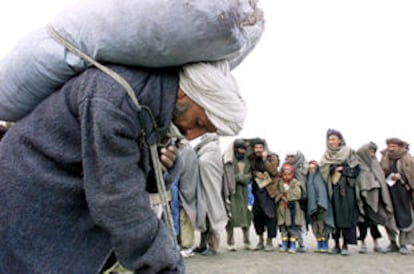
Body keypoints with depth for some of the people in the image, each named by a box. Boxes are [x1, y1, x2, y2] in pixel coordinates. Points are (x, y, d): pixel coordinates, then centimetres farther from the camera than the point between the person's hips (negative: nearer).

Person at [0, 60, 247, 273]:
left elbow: (139, 179, 6)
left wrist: (163, 166, -17)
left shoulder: (159, 101, -3)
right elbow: (120, 204, -29)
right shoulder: (113, 102, -31)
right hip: (30, 205, -8)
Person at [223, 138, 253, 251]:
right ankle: (230, 242, 0)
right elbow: (227, 174, -8)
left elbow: (248, 176, 4)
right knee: (230, 214, -6)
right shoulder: (228, 159, 1)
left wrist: (237, 177, -12)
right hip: (230, 190, -4)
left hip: (242, 191, 4)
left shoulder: (246, 160, 15)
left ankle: (246, 241, 10)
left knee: (245, 214, 1)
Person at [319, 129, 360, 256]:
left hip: (346, 188, -3)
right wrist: (332, 170, -3)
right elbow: (323, 171, 15)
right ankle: (336, 244, 9)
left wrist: (342, 170, -11)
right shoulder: (326, 156, 13)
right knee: (334, 215, 1)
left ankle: (345, 245, 1)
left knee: (346, 215, -6)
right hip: (332, 188, 3)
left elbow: (356, 169, -2)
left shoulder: (349, 152, 2)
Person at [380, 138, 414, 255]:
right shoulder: (384, 158, 10)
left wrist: (401, 176, -15)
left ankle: (403, 244, 6)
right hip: (388, 192, 3)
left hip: (403, 192, -3)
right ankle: (393, 243, 11)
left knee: (404, 217, -3)